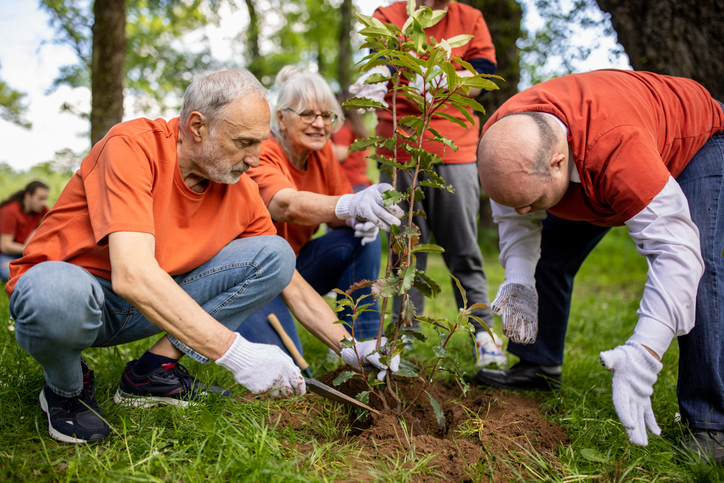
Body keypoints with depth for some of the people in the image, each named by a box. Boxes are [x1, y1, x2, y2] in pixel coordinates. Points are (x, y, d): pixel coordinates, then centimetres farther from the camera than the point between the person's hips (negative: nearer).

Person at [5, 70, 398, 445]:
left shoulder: (240, 190, -6)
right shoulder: (134, 146, -25)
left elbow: (293, 286, 5)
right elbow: (132, 275, -37)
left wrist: (350, 349, -3)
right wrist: (236, 352, -39)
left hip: (155, 305, 5)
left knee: (275, 254, -9)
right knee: (58, 292, -42)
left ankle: (152, 371, -4)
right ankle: (66, 387, -5)